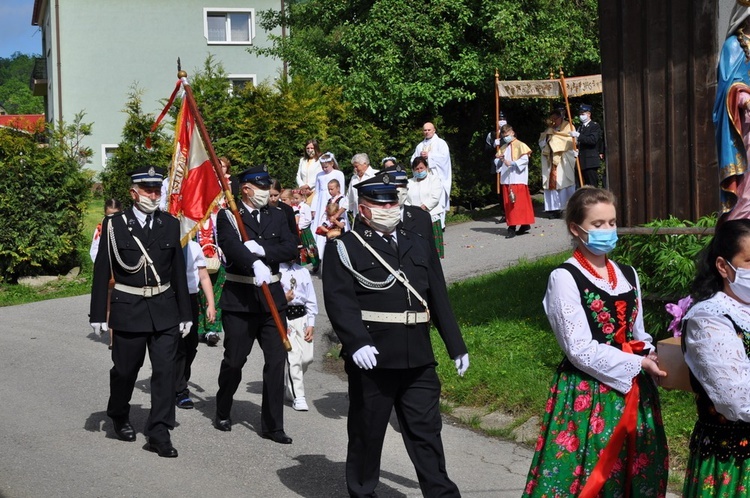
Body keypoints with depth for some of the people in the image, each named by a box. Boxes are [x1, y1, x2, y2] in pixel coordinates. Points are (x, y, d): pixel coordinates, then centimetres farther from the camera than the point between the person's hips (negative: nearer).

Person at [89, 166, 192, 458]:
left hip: (164, 310, 2)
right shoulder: (114, 225, -3)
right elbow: (102, 271, -3)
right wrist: (98, 314, -5)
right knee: (125, 369, 12)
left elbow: (178, 270, 7)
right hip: (128, 309, -2)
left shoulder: (170, 224, 4)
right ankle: (119, 416, 38)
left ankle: (159, 433, 3)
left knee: (165, 369, -3)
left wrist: (184, 313, 6)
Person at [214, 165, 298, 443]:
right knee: (234, 361, 7)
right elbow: (231, 245, -23)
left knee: (276, 360, 0)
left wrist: (261, 250, -19)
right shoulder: (228, 216, -4)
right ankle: (222, 414, 31)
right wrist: (254, 264, -40)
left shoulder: (277, 216, 9)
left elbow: (291, 249, -4)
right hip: (239, 300, -4)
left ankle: (272, 425, 8)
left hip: (271, 298, 4)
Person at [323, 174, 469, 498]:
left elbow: (438, 297, 18)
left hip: (418, 359, 4)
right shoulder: (345, 248, -1)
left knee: (426, 431, 8)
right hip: (372, 358, -4)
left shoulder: (417, 245, 17)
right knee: (366, 433, 9)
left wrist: (456, 346, 16)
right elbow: (339, 300, -13)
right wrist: (357, 343, -28)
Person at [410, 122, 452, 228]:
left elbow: (444, 156, -8)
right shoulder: (420, 146, 22)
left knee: (438, 201, -11)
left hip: (437, 176, -4)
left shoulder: (440, 143, 7)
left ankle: (440, 224, -10)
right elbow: (412, 160, 16)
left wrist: (429, 156, -9)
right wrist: (420, 157, -5)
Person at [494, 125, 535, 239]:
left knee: (520, 202, -6)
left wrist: (512, 163, -21)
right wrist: (500, 160, -5)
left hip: (518, 179, -6)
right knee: (508, 204, 5)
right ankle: (511, 226, 9)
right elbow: (497, 161, 17)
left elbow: (524, 160, -12)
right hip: (506, 180, 6)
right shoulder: (503, 148, 17)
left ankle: (525, 224, -1)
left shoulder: (520, 145, -2)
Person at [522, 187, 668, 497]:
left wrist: (651, 356, -4)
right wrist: (637, 364, -15)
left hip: (632, 390, 6)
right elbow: (581, 350, -15)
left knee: (638, 471, 10)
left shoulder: (628, 275, 10)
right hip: (587, 394, -6)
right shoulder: (564, 278, -11)